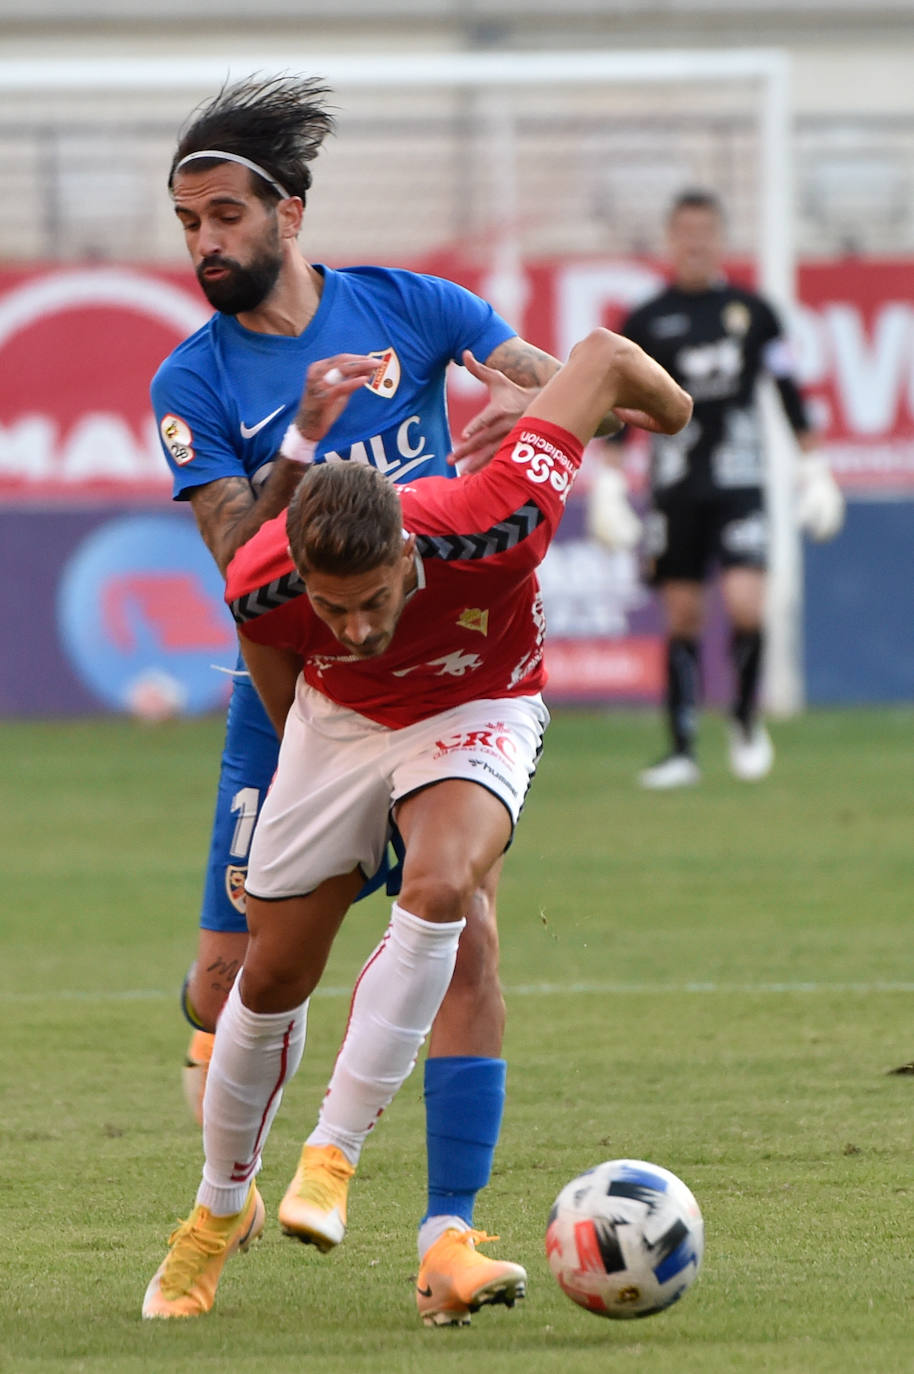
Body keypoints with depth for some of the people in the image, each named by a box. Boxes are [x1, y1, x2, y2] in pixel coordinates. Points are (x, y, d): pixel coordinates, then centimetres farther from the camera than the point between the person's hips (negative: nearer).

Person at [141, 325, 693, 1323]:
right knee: (274, 975, 4)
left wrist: (675, 411, -4)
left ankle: (332, 1156, -23)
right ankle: (221, 1208, 29)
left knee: (438, 887, -32)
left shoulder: (491, 524, -40)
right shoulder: (260, 582, -32)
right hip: (338, 720, 2)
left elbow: (601, 357, -25)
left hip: (479, 711, -2)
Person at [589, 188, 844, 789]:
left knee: (745, 603, -16)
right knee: (682, 616, 1)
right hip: (675, 486, 1)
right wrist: (608, 484, 2)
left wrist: (814, 470, 9)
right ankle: (683, 750, 7)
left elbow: (790, 394, 11)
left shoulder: (753, 312, 6)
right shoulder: (646, 321, 5)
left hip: (738, 483, -1)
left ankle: (747, 719, 8)